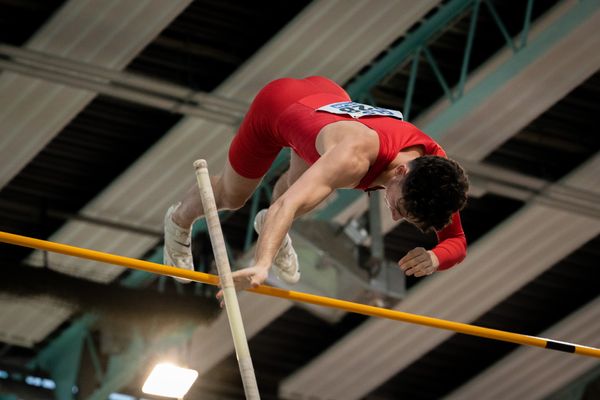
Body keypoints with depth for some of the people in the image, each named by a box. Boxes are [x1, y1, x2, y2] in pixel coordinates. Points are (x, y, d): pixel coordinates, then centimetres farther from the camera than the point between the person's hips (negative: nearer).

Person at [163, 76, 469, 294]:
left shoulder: (435, 168, -30)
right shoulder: (358, 155, -49)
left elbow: (456, 242, -20)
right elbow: (288, 204, -60)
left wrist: (434, 258, -44)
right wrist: (261, 264, -75)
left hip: (330, 95, 4)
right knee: (231, 196, 17)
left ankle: (269, 222, 55)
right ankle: (179, 222, 51)